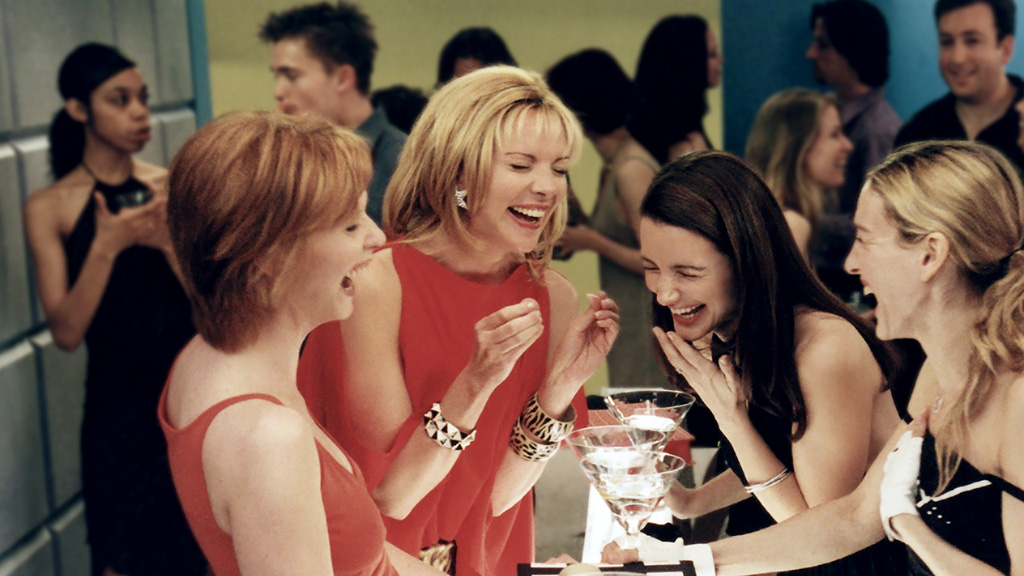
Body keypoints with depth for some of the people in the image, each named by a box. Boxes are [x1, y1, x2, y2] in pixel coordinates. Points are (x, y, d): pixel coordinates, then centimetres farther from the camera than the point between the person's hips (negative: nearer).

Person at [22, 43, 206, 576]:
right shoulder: (49, 207, -5)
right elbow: (66, 332, -11)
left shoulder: (171, 188, 0)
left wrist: (168, 243, -20)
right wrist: (106, 248, -23)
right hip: (119, 407, -2)